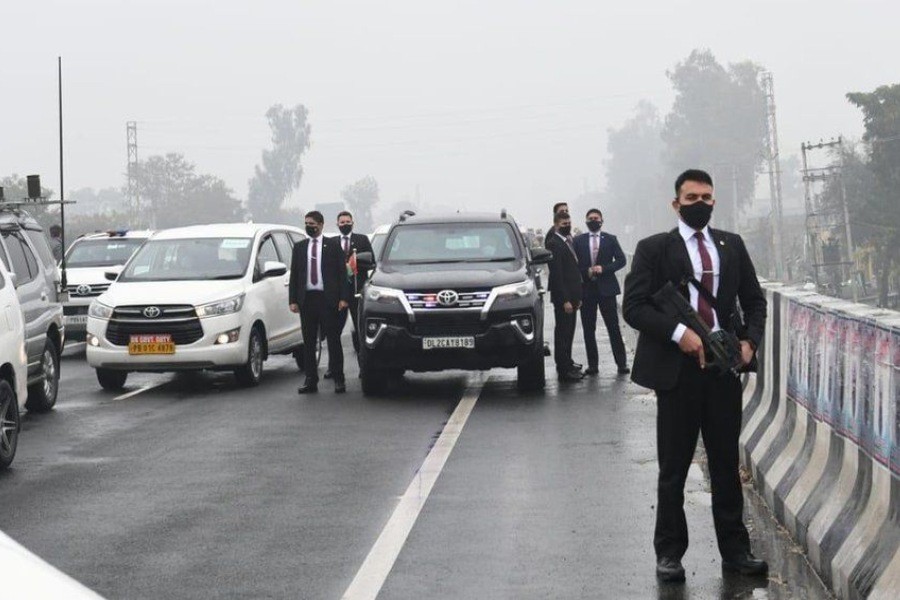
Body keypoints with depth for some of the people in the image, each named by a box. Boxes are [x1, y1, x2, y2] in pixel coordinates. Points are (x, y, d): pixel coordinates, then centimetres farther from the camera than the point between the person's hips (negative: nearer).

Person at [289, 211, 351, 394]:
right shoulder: (299, 247, 12)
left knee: (333, 339, 0)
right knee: (308, 342, 5)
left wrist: (343, 298, -8)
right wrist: (293, 300, 1)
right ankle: (311, 381, 10)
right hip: (307, 298, 3)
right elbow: (294, 275, 11)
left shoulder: (333, 245, 4)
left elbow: (342, 272, 1)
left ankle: (338, 379, 4)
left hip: (328, 298, -3)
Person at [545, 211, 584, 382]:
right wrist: (565, 300, -21)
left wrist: (577, 296, 16)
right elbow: (556, 274, -19)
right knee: (562, 331, -5)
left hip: (571, 295, 9)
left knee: (569, 331, 16)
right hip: (562, 297, -9)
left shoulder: (568, 241, 15)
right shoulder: (554, 244, -15)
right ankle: (564, 369, -2)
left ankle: (567, 362, 26)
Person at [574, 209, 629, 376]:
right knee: (588, 329, 3)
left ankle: (621, 363, 1)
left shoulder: (610, 239, 6)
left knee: (613, 327, -3)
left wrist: (604, 268, -12)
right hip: (586, 289, 1)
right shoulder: (578, 241, 7)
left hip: (606, 288, -1)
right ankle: (592, 365, 9)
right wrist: (586, 272, -12)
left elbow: (621, 260, 0)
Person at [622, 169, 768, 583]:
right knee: (674, 467, 5)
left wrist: (750, 340, -2)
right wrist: (678, 333, -19)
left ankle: (734, 550, 17)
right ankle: (669, 552, 14)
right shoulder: (654, 249, -1)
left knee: (727, 464, 9)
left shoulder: (732, 246, 11)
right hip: (678, 368, -3)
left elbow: (754, 299, 16)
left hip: (725, 367, 3)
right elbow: (633, 305, -7)